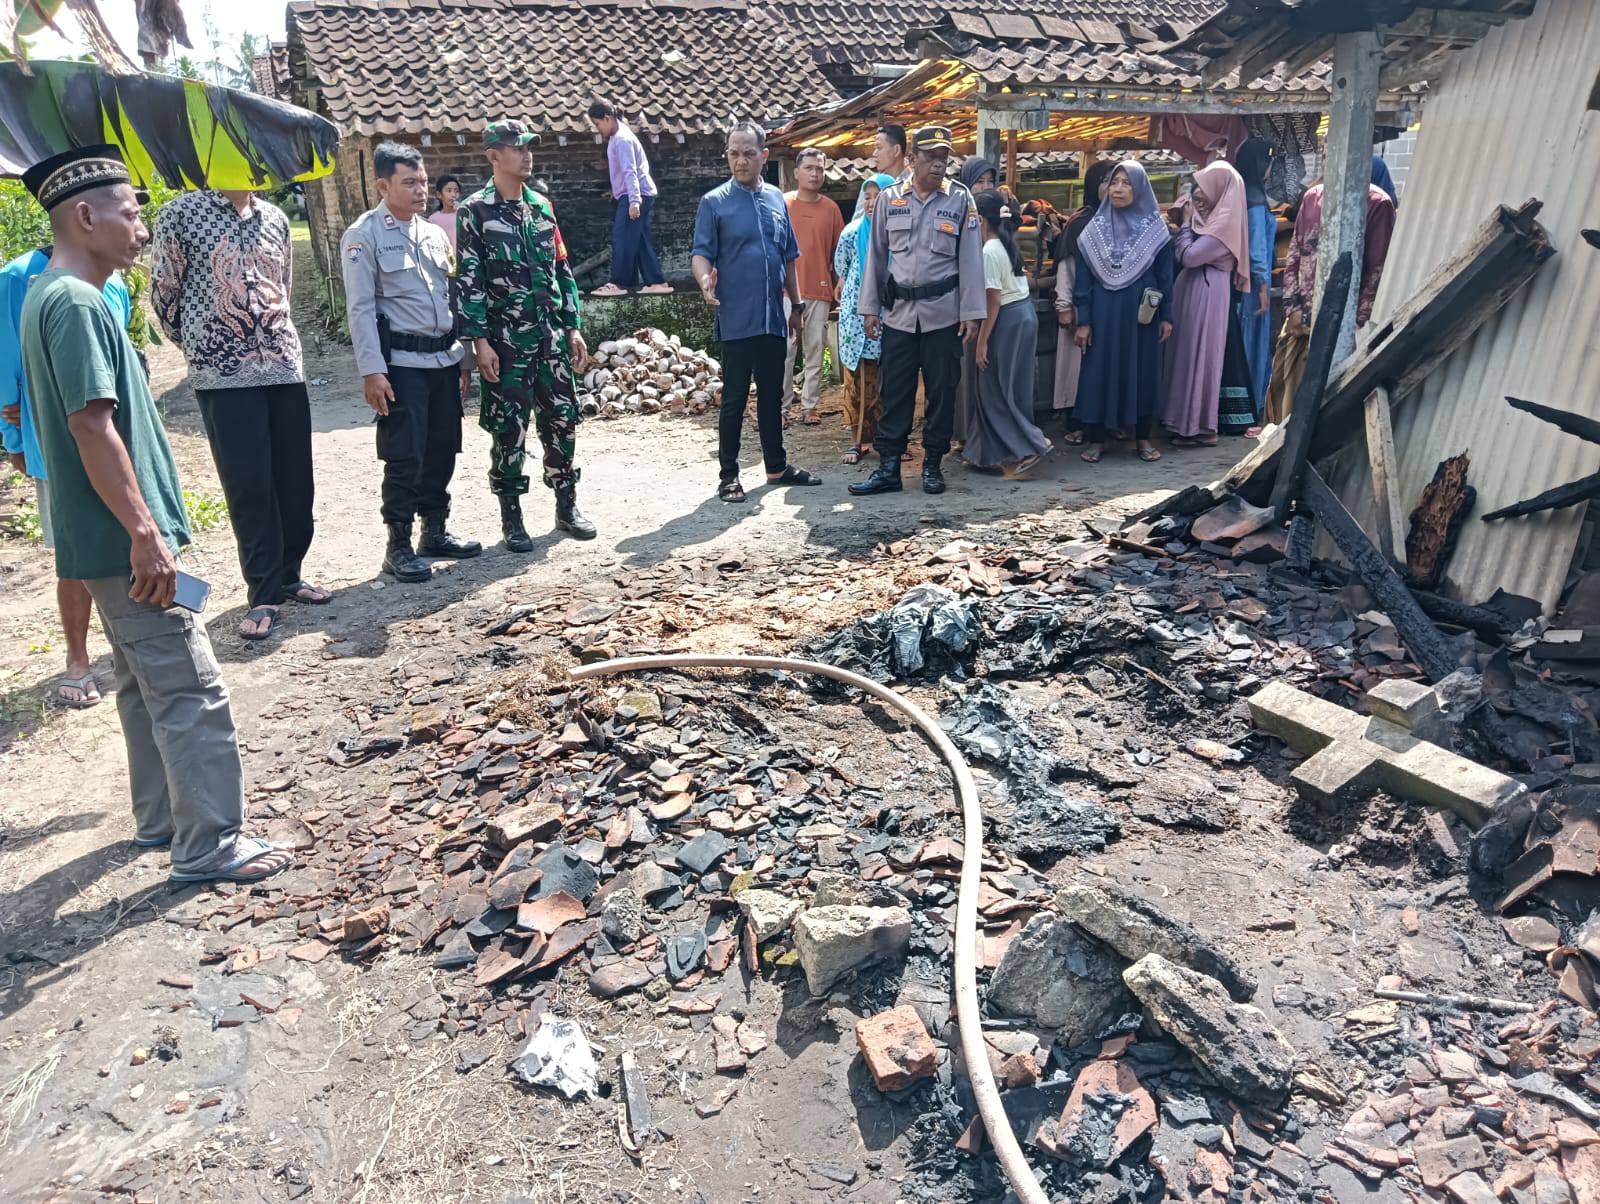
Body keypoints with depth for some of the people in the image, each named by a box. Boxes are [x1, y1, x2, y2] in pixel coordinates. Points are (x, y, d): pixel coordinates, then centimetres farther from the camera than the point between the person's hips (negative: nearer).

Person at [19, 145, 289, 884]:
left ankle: (161, 818, 29)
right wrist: (145, 532, -23)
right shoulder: (76, 303, -16)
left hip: (107, 541, 10)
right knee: (191, 691, -6)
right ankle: (210, 846, 1)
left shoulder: (50, 296, 15)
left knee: (146, 684, 18)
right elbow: (93, 427, -23)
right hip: (125, 542, -10)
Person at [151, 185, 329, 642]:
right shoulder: (181, 213, -3)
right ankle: (264, 594, 7)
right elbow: (164, 292, 2)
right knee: (248, 485, -2)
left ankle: (289, 575, 24)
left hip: (285, 366, 5)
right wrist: (203, 347, 10)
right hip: (222, 375, -4)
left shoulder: (275, 218, 12)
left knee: (295, 479, 7)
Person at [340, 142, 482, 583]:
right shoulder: (363, 236, -5)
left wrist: (460, 354, 16)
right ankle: (398, 546, 5)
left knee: (442, 450, 11)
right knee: (405, 456, -6)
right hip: (401, 363, -6)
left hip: (443, 359, 6)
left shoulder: (433, 233, 14)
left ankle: (435, 531, 24)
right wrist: (371, 370, -16)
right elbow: (361, 309, -10)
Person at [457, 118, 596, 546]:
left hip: (551, 336, 5)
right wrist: (480, 341, -13)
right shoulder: (475, 211, -4)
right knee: (509, 429, 0)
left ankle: (567, 505, 22)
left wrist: (573, 327, 9)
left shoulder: (541, 205, 12)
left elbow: (562, 270, 14)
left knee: (561, 419, 8)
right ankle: (511, 516, 12)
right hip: (505, 342, -5)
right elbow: (469, 281, -8)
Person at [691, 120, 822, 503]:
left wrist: (796, 305, 16)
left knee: (772, 395, 12)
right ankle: (728, 475, 9)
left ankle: (777, 466, 23)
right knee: (734, 398, 0)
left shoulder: (776, 199, 12)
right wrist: (705, 280, -29)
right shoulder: (714, 202, -1)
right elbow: (701, 252, -7)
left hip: (774, 319, 5)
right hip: (736, 320, -5)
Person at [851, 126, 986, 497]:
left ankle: (933, 464, 16)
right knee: (894, 391, 2)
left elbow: (970, 258, -1)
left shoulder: (961, 199, 1)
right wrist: (869, 308, 5)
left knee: (941, 390, 4)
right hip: (898, 313, 1)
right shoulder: (889, 198, 6)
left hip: (943, 313, -1)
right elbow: (876, 255, 9)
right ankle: (888, 467, 7)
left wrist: (971, 313, -6)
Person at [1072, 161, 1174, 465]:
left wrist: (1166, 316, 0)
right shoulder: (1095, 228, 1)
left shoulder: (1155, 227, 0)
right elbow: (1083, 277, 0)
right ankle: (1096, 439, 11)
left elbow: (1165, 275, 3)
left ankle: (1143, 438, 17)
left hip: (1141, 313, 0)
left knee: (1142, 371, 6)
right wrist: (1083, 320, -5)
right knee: (1099, 372, 2)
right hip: (1104, 312, 0)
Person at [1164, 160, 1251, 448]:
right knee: (1188, 353, 12)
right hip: (1192, 290, 10)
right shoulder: (1210, 217, 12)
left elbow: (1187, 256, -19)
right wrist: (1190, 220, 6)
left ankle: (1202, 427, 2)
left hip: (1206, 294, -10)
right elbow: (1179, 255, 13)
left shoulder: (1225, 222, -16)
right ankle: (1188, 420, 19)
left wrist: (1186, 222, -6)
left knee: (1199, 354, -5)